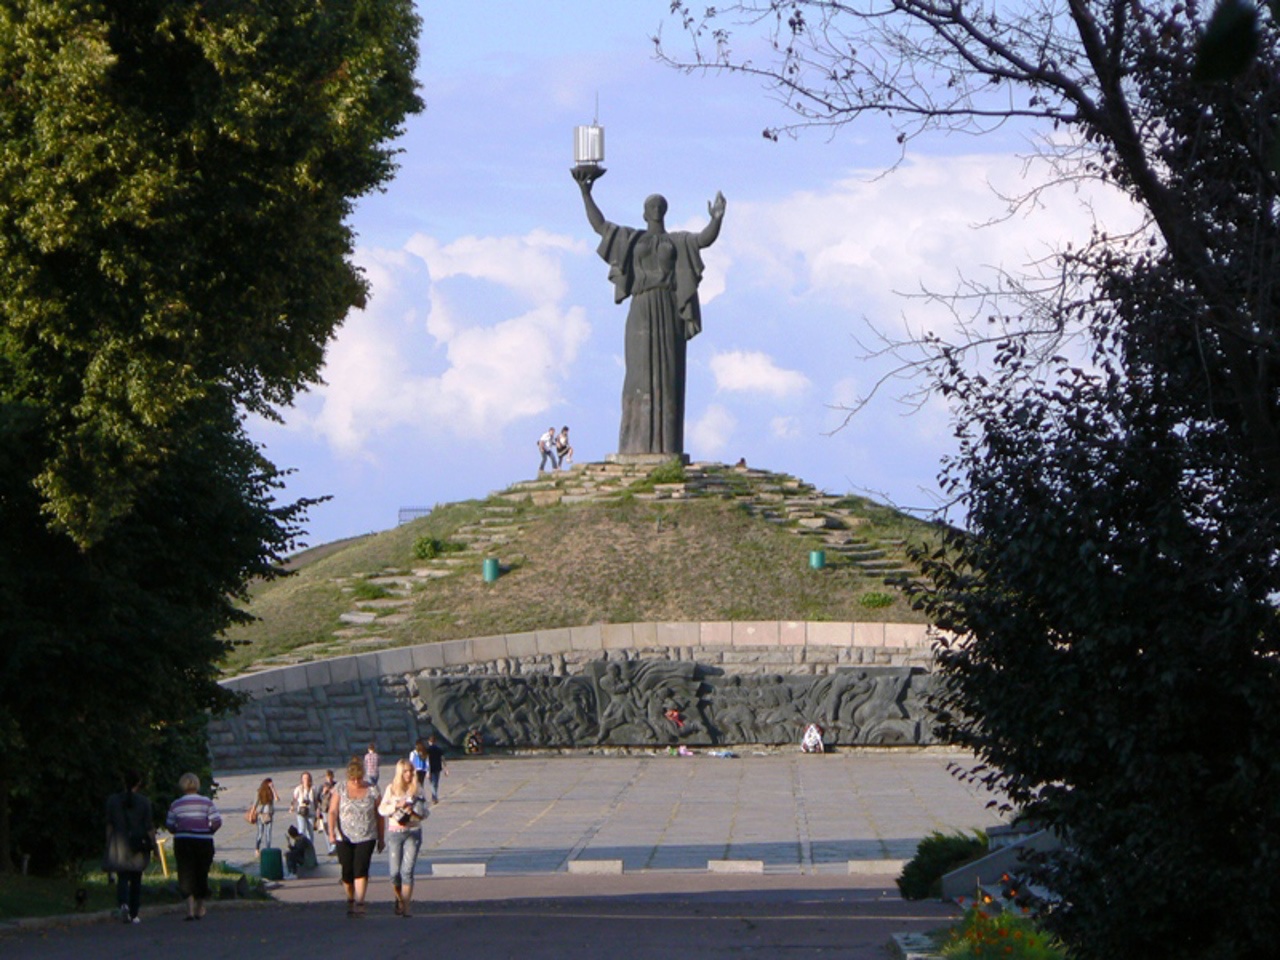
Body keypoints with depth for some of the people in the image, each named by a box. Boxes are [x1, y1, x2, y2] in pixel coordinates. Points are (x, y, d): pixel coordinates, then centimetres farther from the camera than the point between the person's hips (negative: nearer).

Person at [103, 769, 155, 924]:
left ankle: (123, 904, -28)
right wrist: (153, 844, 5)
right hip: (139, 846, 0)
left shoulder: (112, 800, 0)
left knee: (122, 878, 1)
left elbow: (109, 824, 3)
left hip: (119, 844, 0)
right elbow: (149, 826, -3)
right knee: (136, 879, 11)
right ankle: (134, 914, 13)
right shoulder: (144, 802, -3)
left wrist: (108, 845, 9)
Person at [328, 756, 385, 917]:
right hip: (344, 837, 1)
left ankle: (359, 903, -17)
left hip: (366, 837, -1)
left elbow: (379, 815, 9)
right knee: (347, 871, 2)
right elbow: (333, 812, -3)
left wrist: (381, 838, 9)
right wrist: (331, 832, -16)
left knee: (361, 869, -15)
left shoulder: (372, 790, 3)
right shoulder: (340, 789, 1)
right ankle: (350, 901, 22)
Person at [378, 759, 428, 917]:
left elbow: (424, 813, 5)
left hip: (413, 833, 0)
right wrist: (397, 805, -15)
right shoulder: (391, 789, 5)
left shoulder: (417, 789, 5)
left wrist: (413, 812, -15)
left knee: (407, 871, -9)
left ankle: (405, 907, -8)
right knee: (394, 872, -1)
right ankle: (399, 898, 26)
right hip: (395, 833, 0)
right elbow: (382, 809, 0)